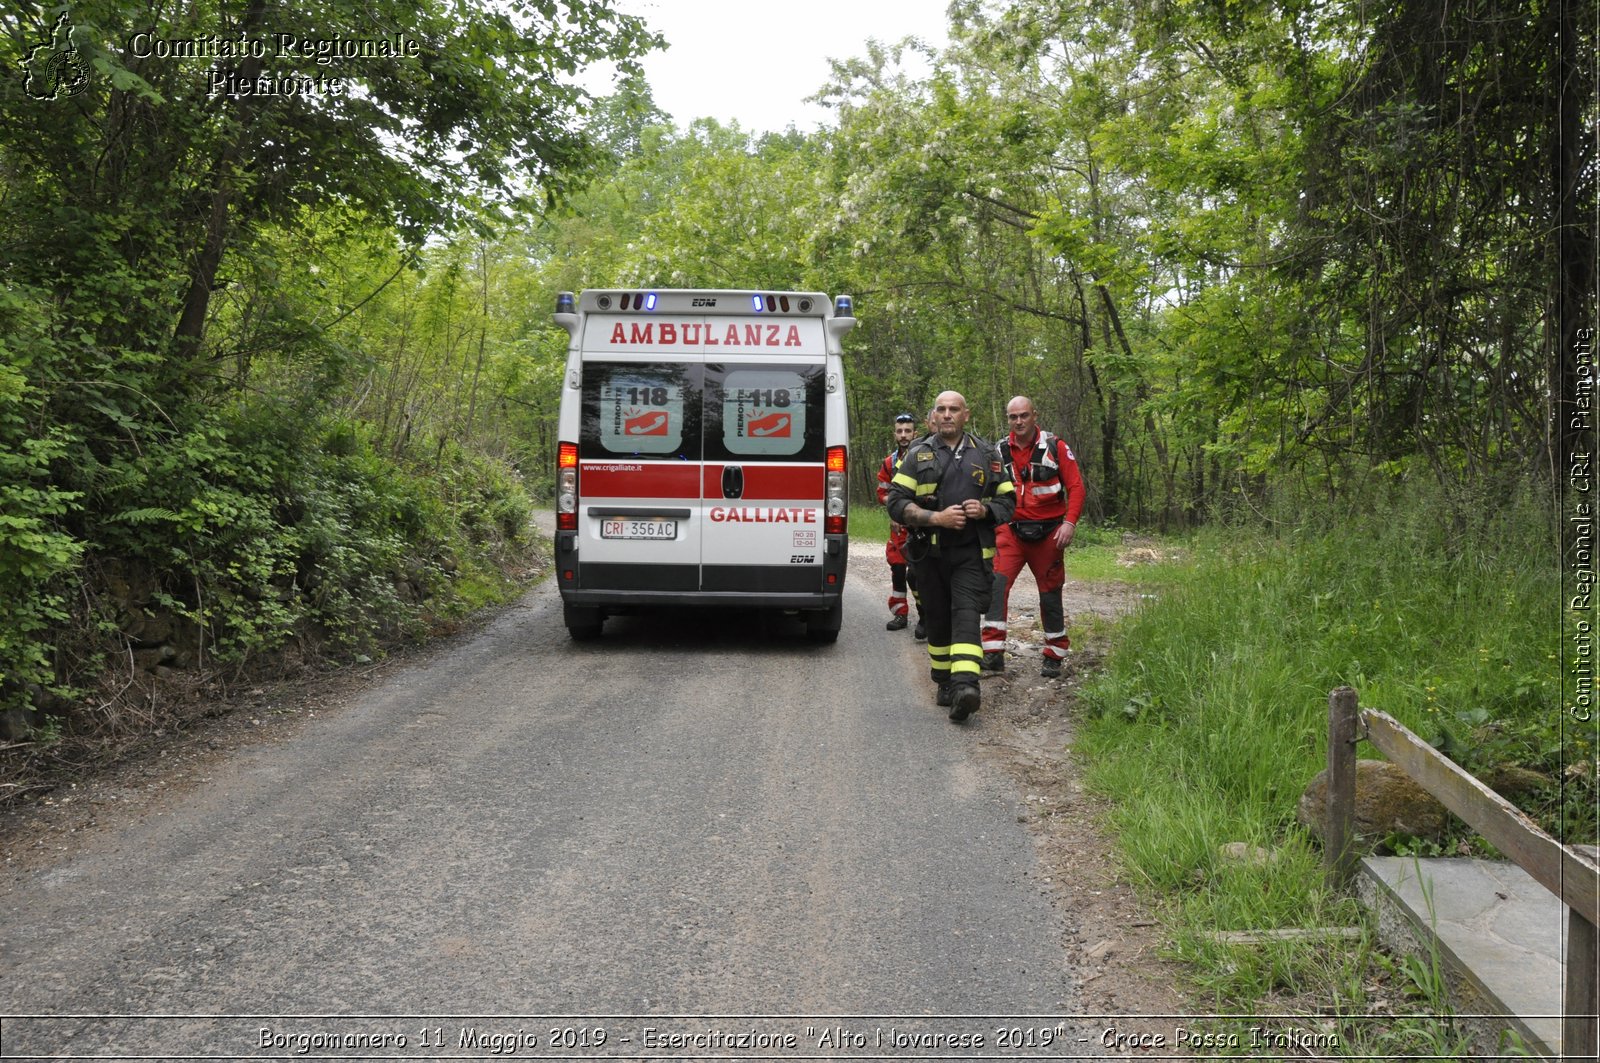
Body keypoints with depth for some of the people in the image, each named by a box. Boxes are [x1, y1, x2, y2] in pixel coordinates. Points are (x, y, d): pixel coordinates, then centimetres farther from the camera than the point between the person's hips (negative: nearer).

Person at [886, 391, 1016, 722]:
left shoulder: (987, 455, 11)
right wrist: (936, 518, -15)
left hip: (971, 554, -1)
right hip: (930, 554, 1)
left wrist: (984, 510, -9)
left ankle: (965, 686, -29)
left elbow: (1007, 502, 14)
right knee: (937, 620, 8)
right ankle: (945, 683, 22)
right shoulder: (918, 455, 7)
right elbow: (896, 502, -1)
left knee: (966, 616, -16)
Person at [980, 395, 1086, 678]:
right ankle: (993, 652, -20)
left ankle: (1054, 657, 23)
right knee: (996, 583, -18)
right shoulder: (1000, 452, 3)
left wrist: (1069, 522, -15)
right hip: (1011, 531, 1)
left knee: (1050, 593, 8)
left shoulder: (1055, 447, -4)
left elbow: (1076, 486, -4)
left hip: (1048, 533, -1)